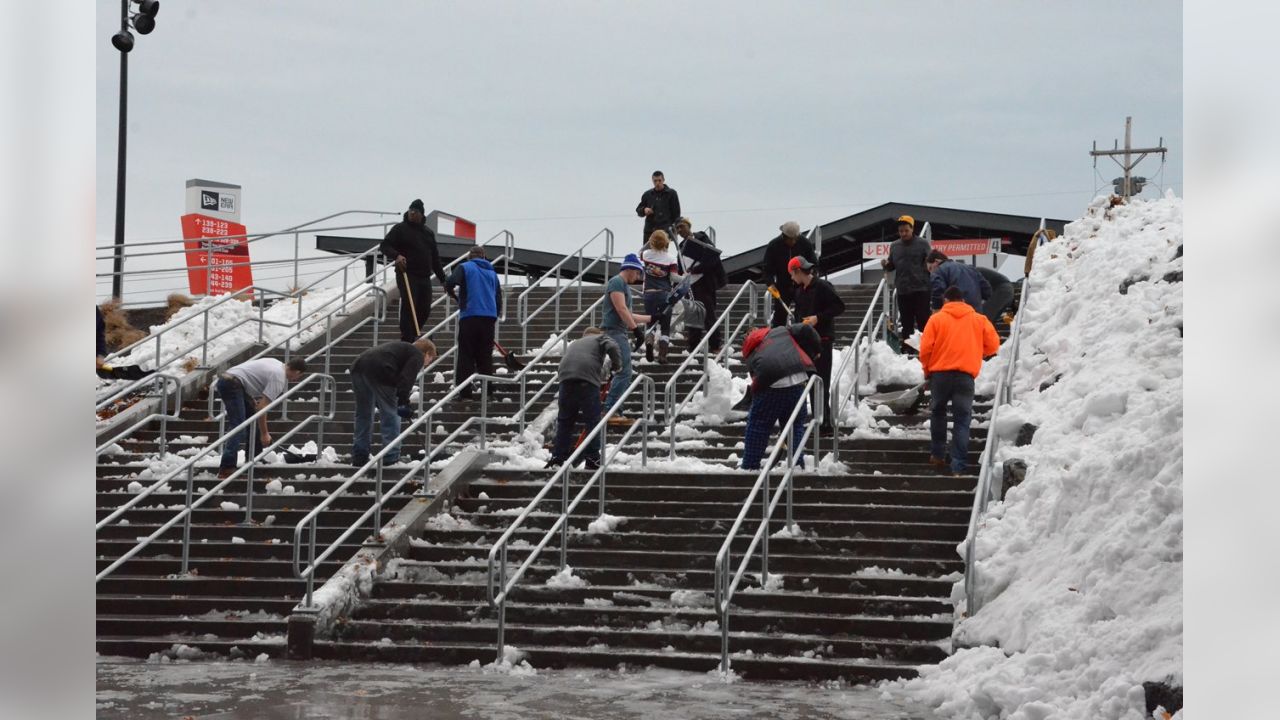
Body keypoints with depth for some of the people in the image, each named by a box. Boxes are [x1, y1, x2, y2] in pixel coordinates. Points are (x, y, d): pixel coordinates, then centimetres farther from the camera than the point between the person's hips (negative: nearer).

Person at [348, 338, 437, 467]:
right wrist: (403, 402, -9)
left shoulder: (400, 347, 37)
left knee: (363, 413, 19)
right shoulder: (418, 356, 13)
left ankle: (359, 456, 24)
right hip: (378, 370, -8)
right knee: (390, 414, 6)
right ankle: (391, 457, 10)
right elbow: (407, 379, -6)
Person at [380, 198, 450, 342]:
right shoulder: (400, 228, 2)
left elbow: (435, 258, 24)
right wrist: (396, 256, -25)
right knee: (409, 308, -12)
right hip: (407, 276, -6)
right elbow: (385, 245, -4)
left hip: (424, 277, 6)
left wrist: (442, 278, 21)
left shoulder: (428, 232, 19)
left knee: (424, 311, 3)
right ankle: (407, 342, -12)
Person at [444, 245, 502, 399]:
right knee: (485, 355, 10)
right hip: (489, 317, 4)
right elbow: (498, 298, 17)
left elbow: (450, 284, -10)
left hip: (470, 316, -4)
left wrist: (455, 294, 12)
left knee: (466, 354, 0)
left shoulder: (464, 267, 7)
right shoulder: (492, 272, 20)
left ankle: (465, 391, -5)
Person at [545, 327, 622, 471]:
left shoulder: (574, 344, 38)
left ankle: (557, 457, 16)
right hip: (587, 378, -5)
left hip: (566, 375, 5)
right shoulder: (601, 338, 22)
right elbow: (612, 347, 1)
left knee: (564, 420, 14)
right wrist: (616, 365, 15)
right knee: (592, 420, 3)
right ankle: (592, 459, 2)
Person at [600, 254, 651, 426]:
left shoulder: (624, 286, 23)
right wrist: (636, 329, -21)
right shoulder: (617, 282, -7)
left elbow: (628, 315, 30)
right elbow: (621, 309, -18)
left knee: (623, 374, 10)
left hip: (619, 333, 10)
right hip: (613, 331, -10)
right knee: (624, 373, -16)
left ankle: (615, 411, 11)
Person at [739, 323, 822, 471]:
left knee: (757, 425, 17)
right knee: (796, 425, 20)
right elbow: (806, 330, 14)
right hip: (797, 379, 1)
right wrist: (813, 353, 26)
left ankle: (750, 466, 20)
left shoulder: (751, 355, 28)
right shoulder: (781, 331, 28)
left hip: (770, 386, -1)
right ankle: (797, 464, 19)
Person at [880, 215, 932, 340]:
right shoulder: (894, 246, 10)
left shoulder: (923, 244, -1)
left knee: (923, 321, -2)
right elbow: (892, 265, 18)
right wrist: (886, 264, -4)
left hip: (921, 289, -4)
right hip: (902, 291, 4)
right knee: (906, 323, 10)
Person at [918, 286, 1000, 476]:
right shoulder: (979, 320, 8)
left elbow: (925, 348, -3)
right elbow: (993, 344, 6)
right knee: (962, 420, 2)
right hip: (966, 375, 0)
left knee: (938, 412, 22)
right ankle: (959, 466, -5)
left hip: (940, 373, 0)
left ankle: (937, 454, 24)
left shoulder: (936, 319, 2)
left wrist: (927, 369, 13)